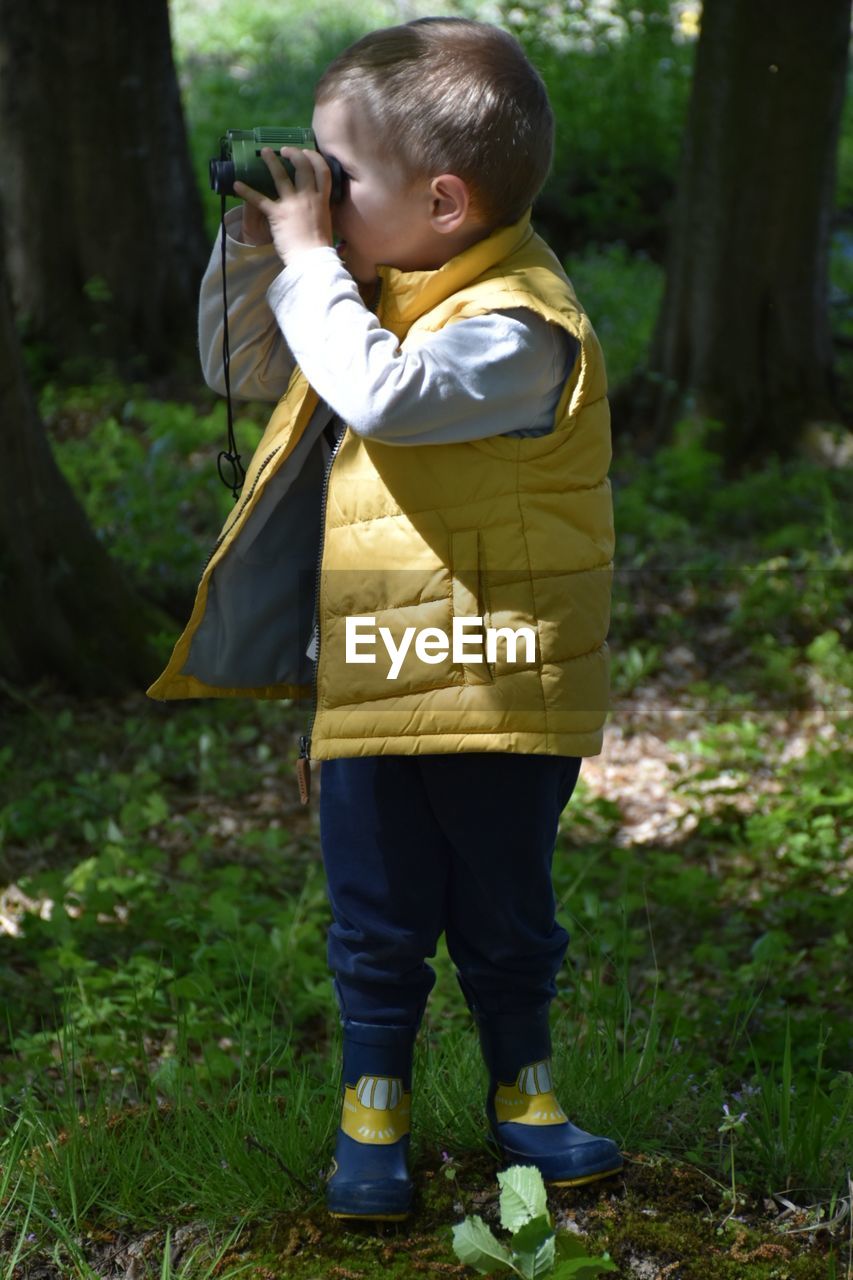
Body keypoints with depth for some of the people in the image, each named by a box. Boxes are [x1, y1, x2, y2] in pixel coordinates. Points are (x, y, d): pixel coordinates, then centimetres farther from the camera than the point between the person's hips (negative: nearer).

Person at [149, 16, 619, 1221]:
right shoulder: (379, 291, 7)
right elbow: (242, 369, 19)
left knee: (505, 915, 12)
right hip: (369, 683, 6)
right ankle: (374, 1111, 26)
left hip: (501, 687, -6)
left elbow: (385, 395, -36)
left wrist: (308, 258, -25)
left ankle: (523, 1094, 31)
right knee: (377, 925, 12)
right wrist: (253, 251, 3)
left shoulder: (517, 325, -20)